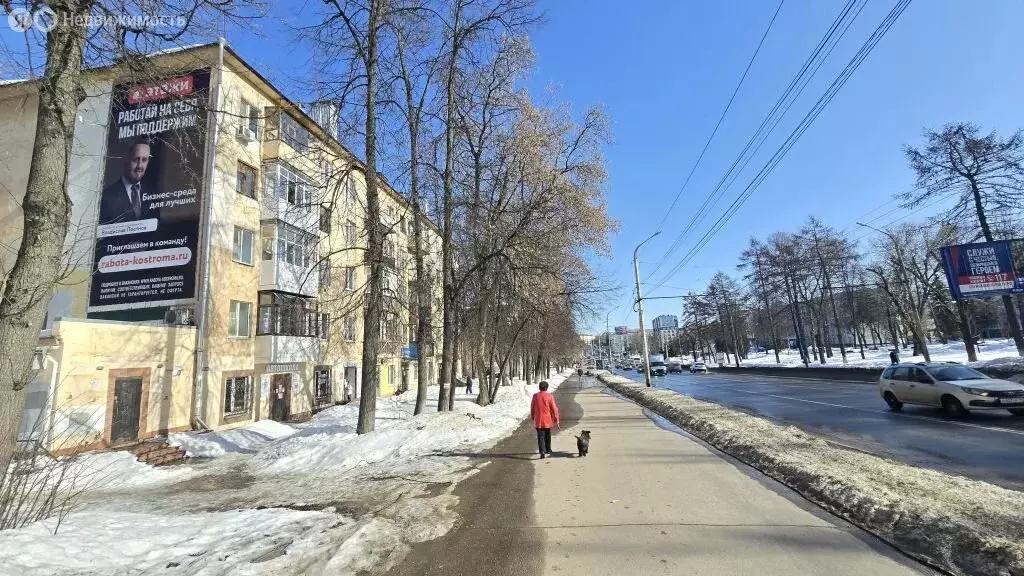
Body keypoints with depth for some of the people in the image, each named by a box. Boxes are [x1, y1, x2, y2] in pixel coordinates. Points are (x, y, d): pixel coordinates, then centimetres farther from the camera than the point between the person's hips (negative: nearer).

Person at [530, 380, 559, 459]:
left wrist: (532, 417, 21)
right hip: (548, 420, 0)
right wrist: (556, 419, 0)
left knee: (540, 436, 0)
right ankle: (548, 451, 30)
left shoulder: (535, 396, -2)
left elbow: (532, 408, 7)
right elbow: (554, 408, -8)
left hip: (538, 420, 0)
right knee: (547, 436, 17)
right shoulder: (550, 397, -9)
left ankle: (542, 452, -13)